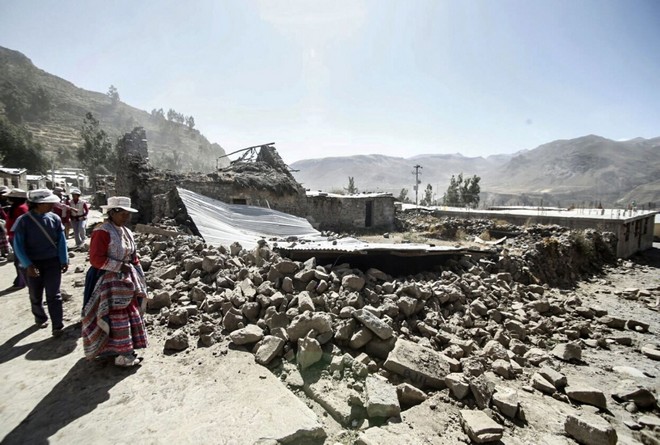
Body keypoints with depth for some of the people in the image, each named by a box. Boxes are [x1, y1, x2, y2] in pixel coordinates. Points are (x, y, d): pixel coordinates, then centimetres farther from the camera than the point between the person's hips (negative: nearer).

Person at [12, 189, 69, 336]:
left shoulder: (54, 219, -6)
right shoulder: (23, 221, -12)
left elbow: (61, 241, -1)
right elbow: (18, 246, -11)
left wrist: (64, 260, -5)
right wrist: (28, 265, -19)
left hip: (53, 262, 0)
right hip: (33, 263, 0)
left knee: (53, 295, 1)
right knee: (36, 295, 17)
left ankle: (57, 326, 6)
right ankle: (40, 318, 41)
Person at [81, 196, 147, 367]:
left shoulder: (126, 232, 10)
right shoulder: (102, 232, -15)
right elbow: (96, 259, -21)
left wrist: (139, 280, 13)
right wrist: (120, 266, -20)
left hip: (127, 280, 9)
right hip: (110, 281, -8)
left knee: (131, 313, 14)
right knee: (116, 317, -1)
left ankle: (126, 350, 29)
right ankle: (122, 354, 11)